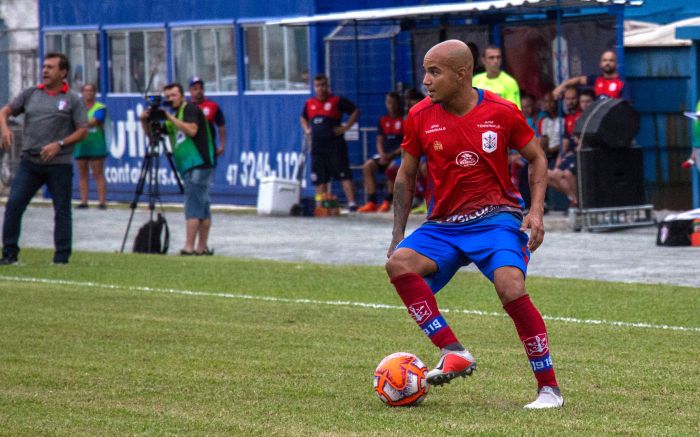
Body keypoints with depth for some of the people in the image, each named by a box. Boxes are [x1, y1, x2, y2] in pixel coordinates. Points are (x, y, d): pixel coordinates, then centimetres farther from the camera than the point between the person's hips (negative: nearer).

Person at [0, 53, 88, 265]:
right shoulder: (31, 94, 12)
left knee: (62, 211, 2)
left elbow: (82, 131, -1)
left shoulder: (73, 100, 3)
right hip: (29, 162, 3)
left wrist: (59, 144, -14)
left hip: (59, 164, -2)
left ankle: (62, 257, 10)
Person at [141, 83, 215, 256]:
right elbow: (152, 132, 23)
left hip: (198, 165, -9)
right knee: (202, 208, 8)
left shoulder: (190, 109, -4)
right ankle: (202, 247, 9)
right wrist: (145, 120, 4)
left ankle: (188, 248, -18)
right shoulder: (174, 116, 22)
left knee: (193, 207, -13)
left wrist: (170, 117, -18)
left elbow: (192, 130, -21)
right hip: (189, 168, 9)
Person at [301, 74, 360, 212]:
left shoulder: (337, 101, -1)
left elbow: (355, 111, 1)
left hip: (335, 145, -5)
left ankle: (352, 203, -16)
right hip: (317, 146, 5)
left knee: (344, 175, -11)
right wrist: (306, 129, 15)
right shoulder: (309, 104, 14)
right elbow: (303, 118, 33)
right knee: (320, 178, 7)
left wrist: (346, 127, -6)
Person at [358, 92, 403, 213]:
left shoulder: (405, 119, -4)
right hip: (385, 154, 6)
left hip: (399, 154, -6)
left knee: (391, 168, -35)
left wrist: (392, 155, -18)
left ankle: (387, 202, -23)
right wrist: (382, 155, -10)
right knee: (368, 166, -18)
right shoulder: (383, 120, 13)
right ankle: (371, 202, -19)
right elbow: (379, 141, 11)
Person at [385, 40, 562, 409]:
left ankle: (549, 388, -15)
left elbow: (537, 158, 8)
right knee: (399, 263, -26)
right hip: (443, 225, 3)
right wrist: (398, 234, 5)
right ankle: (453, 353, -23)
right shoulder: (420, 116, 1)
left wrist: (536, 211, -5)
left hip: (496, 217, -3)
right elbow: (406, 175, 12)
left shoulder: (502, 112, -5)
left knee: (511, 288, -28)